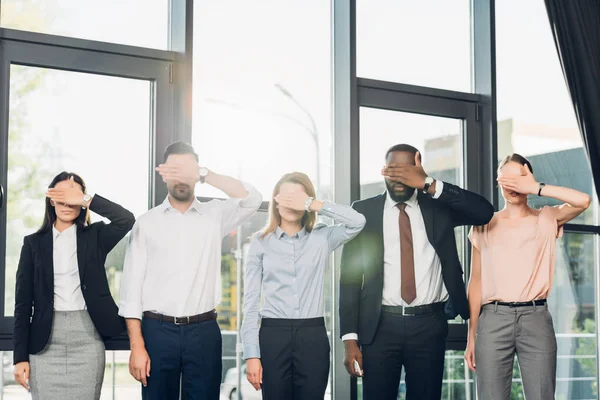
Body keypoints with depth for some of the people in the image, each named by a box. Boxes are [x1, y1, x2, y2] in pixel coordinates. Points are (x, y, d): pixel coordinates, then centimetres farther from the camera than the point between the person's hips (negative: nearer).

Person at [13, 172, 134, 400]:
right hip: (45, 341, 1)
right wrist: (20, 356, -1)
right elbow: (23, 302, 5)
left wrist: (85, 200, -11)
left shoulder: (95, 236, 8)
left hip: (87, 337, 0)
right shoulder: (34, 243, 8)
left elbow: (126, 220, -12)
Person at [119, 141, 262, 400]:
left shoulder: (215, 215, 8)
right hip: (157, 330, 0)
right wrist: (136, 346, -7)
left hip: (204, 331, 0)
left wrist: (204, 175, -22)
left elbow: (252, 199, -11)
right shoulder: (147, 222, 5)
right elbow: (132, 286, 2)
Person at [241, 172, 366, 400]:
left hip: (312, 336, 0)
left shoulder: (322, 237, 7)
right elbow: (251, 302, 3)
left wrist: (312, 204, -11)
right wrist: (251, 354, -5)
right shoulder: (261, 243, 5)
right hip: (273, 336, 0)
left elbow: (357, 222, -13)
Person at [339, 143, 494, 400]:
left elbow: (484, 212, -12)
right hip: (381, 325, -1)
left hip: (429, 324, 1)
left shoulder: (438, 205, 6)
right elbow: (350, 275, 1)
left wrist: (428, 185, -18)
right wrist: (350, 338, -6)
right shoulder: (364, 211, 3)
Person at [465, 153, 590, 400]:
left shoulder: (546, 220, 10)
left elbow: (583, 201, -10)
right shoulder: (484, 225, 11)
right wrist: (471, 336, 6)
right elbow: (476, 282, 10)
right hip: (493, 319, 1)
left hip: (536, 318, 0)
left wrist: (535, 188, -6)